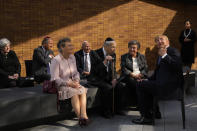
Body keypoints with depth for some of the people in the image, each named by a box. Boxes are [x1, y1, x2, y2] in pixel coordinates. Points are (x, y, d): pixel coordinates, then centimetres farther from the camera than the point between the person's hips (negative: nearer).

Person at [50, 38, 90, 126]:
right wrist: (68, 83, -23)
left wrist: (76, 81, -8)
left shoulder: (72, 57, 7)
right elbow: (55, 78, -16)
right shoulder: (56, 60, -13)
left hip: (71, 83, 6)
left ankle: (84, 115, -26)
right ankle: (79, 117, -22)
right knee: (74, 92, -31)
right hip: (59, 85, -6)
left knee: (83, 90, -21)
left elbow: (76, 73, 14)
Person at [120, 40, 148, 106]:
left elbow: (146, 68, 9)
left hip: (140, 76, 2)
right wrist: (133, 75, -14)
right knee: (132, 81, -36)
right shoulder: (124, 57, 14)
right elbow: (123, 69, 0)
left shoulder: (142, 57, 21)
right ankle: (134, 102, -26)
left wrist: (140, 74, -11)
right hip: (129, 76, -2)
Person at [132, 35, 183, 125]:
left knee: (140, 85, -10)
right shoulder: (160, 55, 20)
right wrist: (147, 80, 10)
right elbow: (157, 72, 23)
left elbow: (178, 66, -25)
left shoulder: (173, 51, -8)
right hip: (162, 83, 10)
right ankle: (155, 113, 24)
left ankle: (147, 117, -2)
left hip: (169, 84, -10)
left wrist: (164, 55, -22)